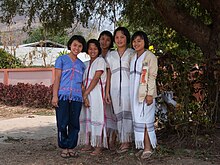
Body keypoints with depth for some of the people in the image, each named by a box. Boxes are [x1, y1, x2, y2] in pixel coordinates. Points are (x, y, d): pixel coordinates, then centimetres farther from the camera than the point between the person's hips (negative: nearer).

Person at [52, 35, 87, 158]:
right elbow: (57, 78, 1)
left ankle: (71, 147, 13)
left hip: (77, 97, 3)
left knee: (74, 123, 4)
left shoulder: (81, 64, 18)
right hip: (63, 96, -3)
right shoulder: (62, 59, 7)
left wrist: (85, 97, 8)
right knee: (62, 123, -1)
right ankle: (64, 148, 9)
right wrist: (55, 95, -7)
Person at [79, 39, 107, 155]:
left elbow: (96, 78, -11)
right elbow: (85, 81, 16)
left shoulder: (100, 60, -2)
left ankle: (98, 146, -4)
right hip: (86, 95, 7)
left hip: (96, 93, -7)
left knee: (96, 118, -7)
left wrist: (85, 93, -13)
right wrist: (84, 94, 1)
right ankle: (88, 144, 16)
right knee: (86, 118, 7)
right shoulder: (87, 63, 20)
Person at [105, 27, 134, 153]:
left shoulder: (132, 53, 6)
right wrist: (107, 92, 8)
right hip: (115, 88, 4)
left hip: (128, 86, -3)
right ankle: (123, 141, 6)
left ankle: (126, 141, -6)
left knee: (127, 112, -9)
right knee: (119, 114, 2)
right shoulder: (111, 55, 17)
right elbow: (109, 74, 14)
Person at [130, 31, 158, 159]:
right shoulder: (133, 58, 16)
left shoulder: (150, 56, -5)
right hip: (135, 94, 7)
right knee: (138, 120, 6)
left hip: (145, 94, -7)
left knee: (145, 120, -7)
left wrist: (150, 94, -17)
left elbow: (152, 76, -10)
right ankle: (142, 146, 12)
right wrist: (132, 94, 13)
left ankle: (148, 148, -3)